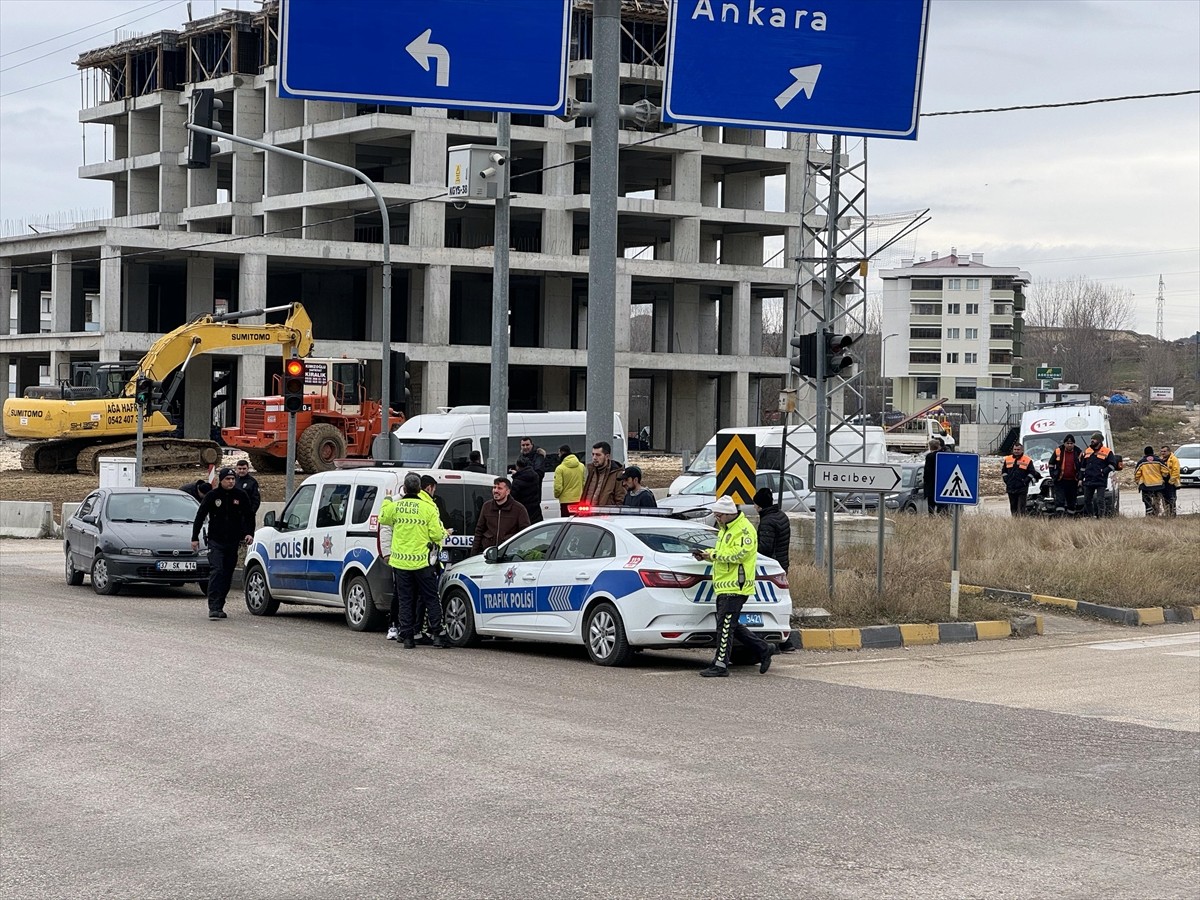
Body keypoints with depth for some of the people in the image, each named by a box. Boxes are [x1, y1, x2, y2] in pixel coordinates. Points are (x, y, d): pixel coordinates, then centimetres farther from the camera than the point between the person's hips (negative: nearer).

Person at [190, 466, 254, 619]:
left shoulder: (241, 496, 4)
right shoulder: (212, 496, -1)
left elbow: (249, 516, 12)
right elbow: (200, 516, 4)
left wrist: (249, 533, -3)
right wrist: (195, 538, 1)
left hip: (233, 542, 3)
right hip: (215, 542, -3)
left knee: (227, 575, 6)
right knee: (216, 571, -16)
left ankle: (219, 606, 15)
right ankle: (214, 607, -21)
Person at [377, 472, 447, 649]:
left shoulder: (394, 507, -3)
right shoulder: (428, 508, -9)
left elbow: (383, 519, 19)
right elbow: (436, 535, -9)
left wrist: (386, 502, 34)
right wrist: (442, 532, 14)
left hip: (400, 562, 2)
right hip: (422, 561, -2)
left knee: (405, 600, 8)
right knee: (431, 598, 7)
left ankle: (407, 637, 7)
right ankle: (437, 635, 2)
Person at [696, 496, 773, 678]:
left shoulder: (744, 529, -12)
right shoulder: (725, 529, 20)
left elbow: (737, 553, -22)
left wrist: (713, 554, -15)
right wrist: (706, 555, 7)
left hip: (735, 587, -10)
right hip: (724, 586, 10)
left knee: (725, 625, -9)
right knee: (731, 625, 13)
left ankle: (720, 665, -7)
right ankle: (763, 649, 21)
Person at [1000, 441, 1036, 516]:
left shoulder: (1028, 460, 1)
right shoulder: (1007, 459, 11)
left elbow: (1032, 473, 1)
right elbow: (1003, 471, 17)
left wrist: (1025, 481, -9)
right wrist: (1006, 481, 4)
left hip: (1022, 489, -4)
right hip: (1011, 488, 4)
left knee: (1021, 507, -8)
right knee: (1013, 507, 10)